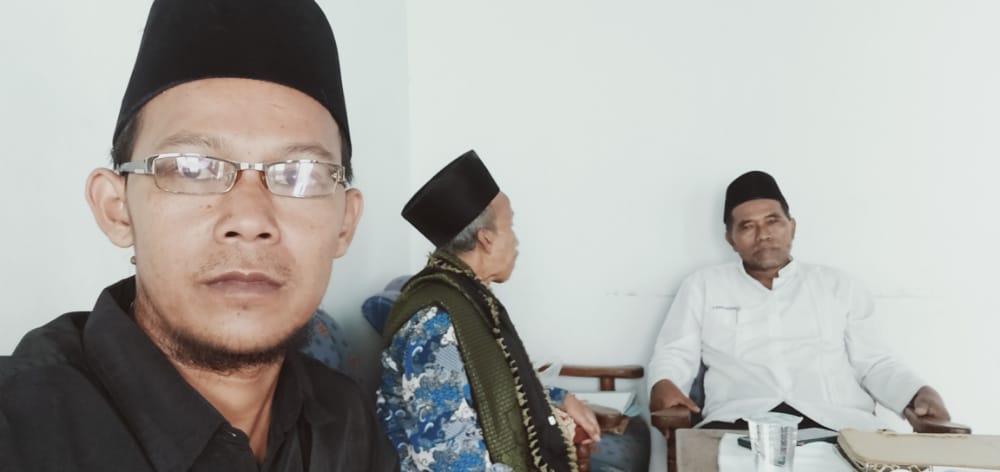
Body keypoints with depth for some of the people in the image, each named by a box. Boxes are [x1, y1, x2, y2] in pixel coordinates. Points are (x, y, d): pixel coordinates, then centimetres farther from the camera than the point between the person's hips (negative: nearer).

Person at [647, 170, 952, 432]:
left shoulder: (839, 286, 21)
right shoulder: (703, 286, 19)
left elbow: (874, 364, 17)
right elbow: (675, 355, 14)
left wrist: (919, 394, -3)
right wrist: (663, 384, -9)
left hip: (838, 422, 2)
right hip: (741, 421, -2)